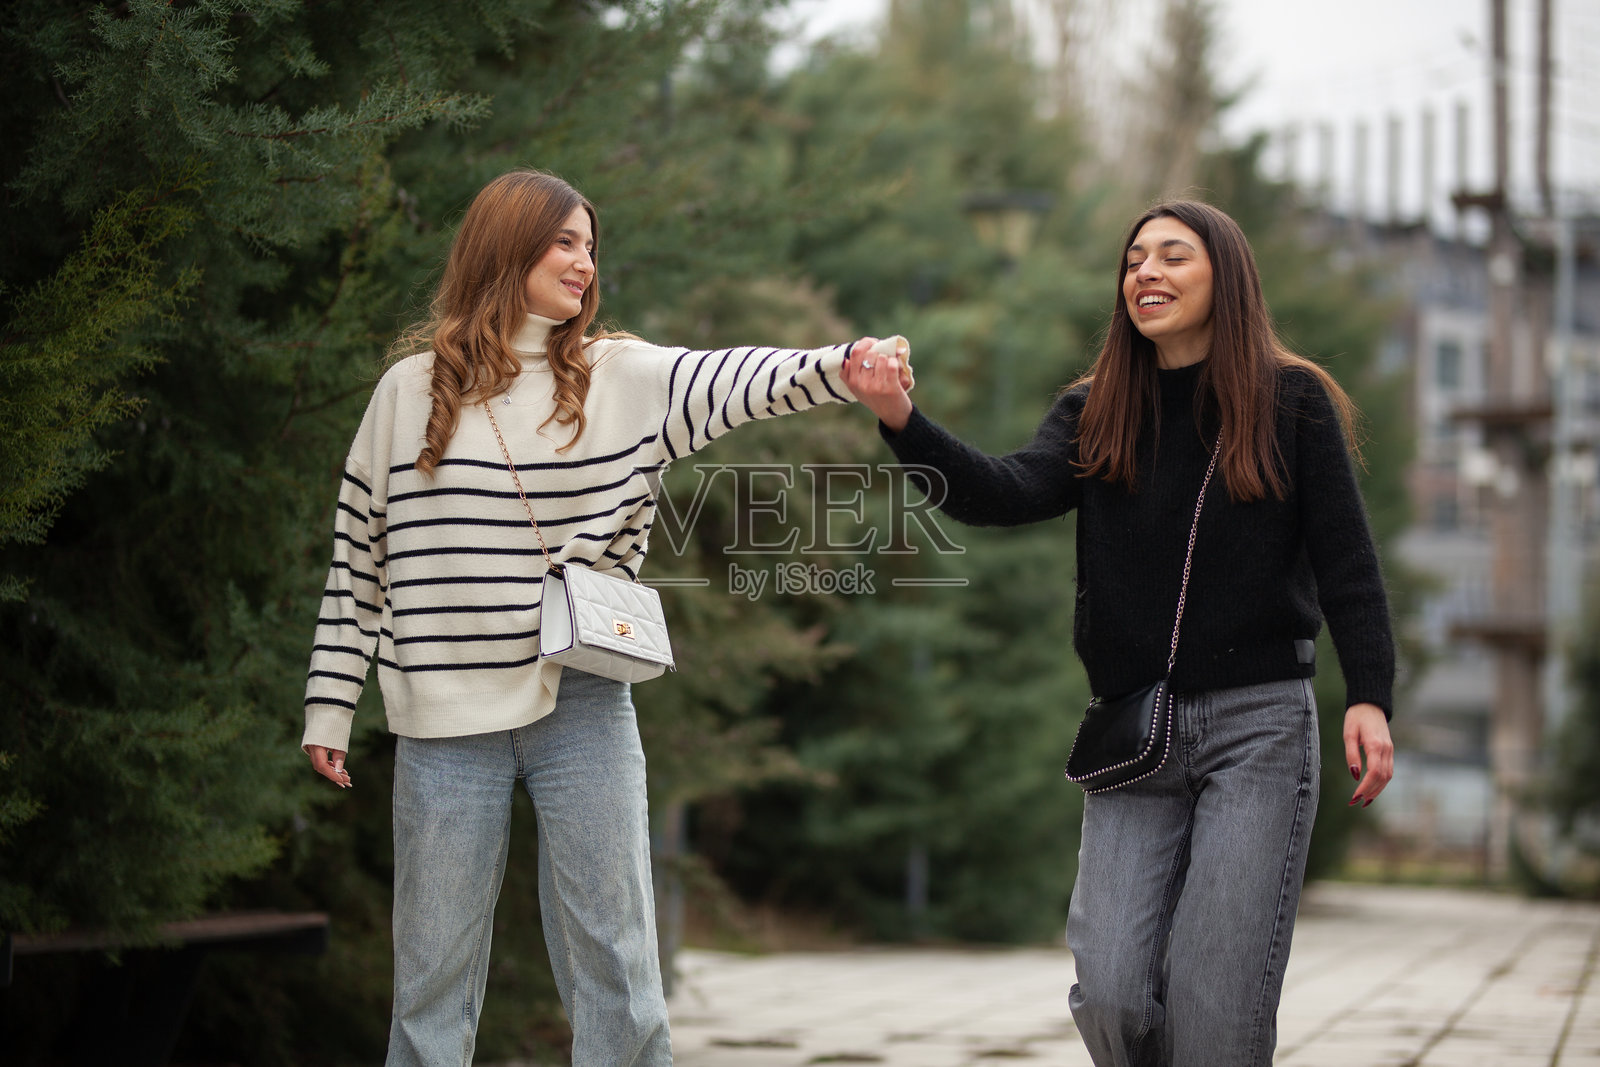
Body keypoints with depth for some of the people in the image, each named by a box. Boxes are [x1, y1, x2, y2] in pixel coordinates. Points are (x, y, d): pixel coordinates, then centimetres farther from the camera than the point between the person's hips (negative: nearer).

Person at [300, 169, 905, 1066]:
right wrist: (330, 706, 7)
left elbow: (743, 382, -9)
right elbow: (359, 558, 9)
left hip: (583, 710, 1)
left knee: (614, 960, 2)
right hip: (446, 723, 0)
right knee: (433, 972, 5)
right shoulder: (411, 391, 5)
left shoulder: (622, 377, 6)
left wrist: (845, 367, -28)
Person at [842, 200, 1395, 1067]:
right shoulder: (1094, 416, 9)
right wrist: (903, 423, -25)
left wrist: (1369, 697, -12)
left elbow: (1345, 562, -1)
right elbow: (1008, 493, -9)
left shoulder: (1292, 402, 2)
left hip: (1258, 722, -3)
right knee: (1113, 996, -7)